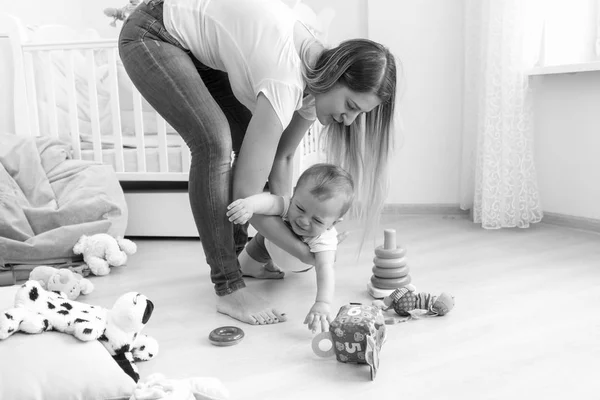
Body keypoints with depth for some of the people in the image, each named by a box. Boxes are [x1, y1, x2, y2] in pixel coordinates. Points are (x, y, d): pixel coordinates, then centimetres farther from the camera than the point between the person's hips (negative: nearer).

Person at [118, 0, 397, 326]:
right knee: (215, 141, -26)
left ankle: (236, 254, 16)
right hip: (151, 34, -8)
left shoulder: (317, 79, -10)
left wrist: (286, 221, -9)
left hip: (198, 46, 8)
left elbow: (281, 158, 0)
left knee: (254, 143, 0)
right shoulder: (285, 84, -35)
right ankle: (229, 289, -18)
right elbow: (247, 194, -32)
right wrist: (303, 252, -22)